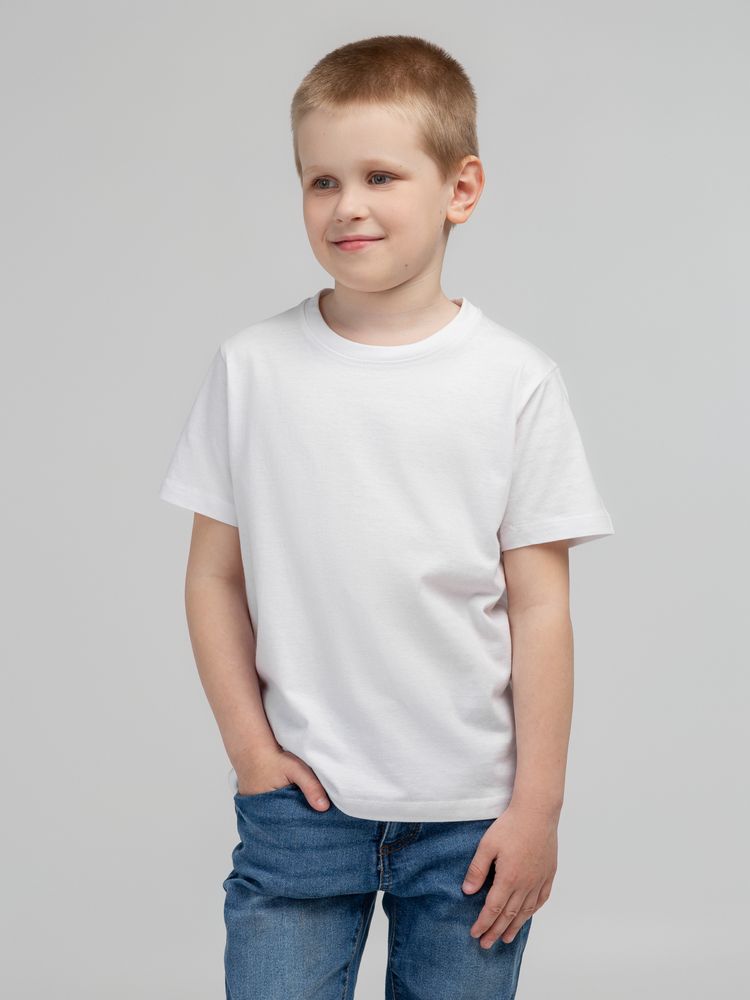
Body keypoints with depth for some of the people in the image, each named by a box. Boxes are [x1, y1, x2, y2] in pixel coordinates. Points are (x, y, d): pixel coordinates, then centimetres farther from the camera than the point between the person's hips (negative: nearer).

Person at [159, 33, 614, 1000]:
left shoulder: (517, 383, -4)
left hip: (468, 814, 0)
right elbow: (216, 576, 4)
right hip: (298, 804, 1)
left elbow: (539, 606, -3)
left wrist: (537, 808, -3)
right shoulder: (252, 367, 0)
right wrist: (249, 745, -3)